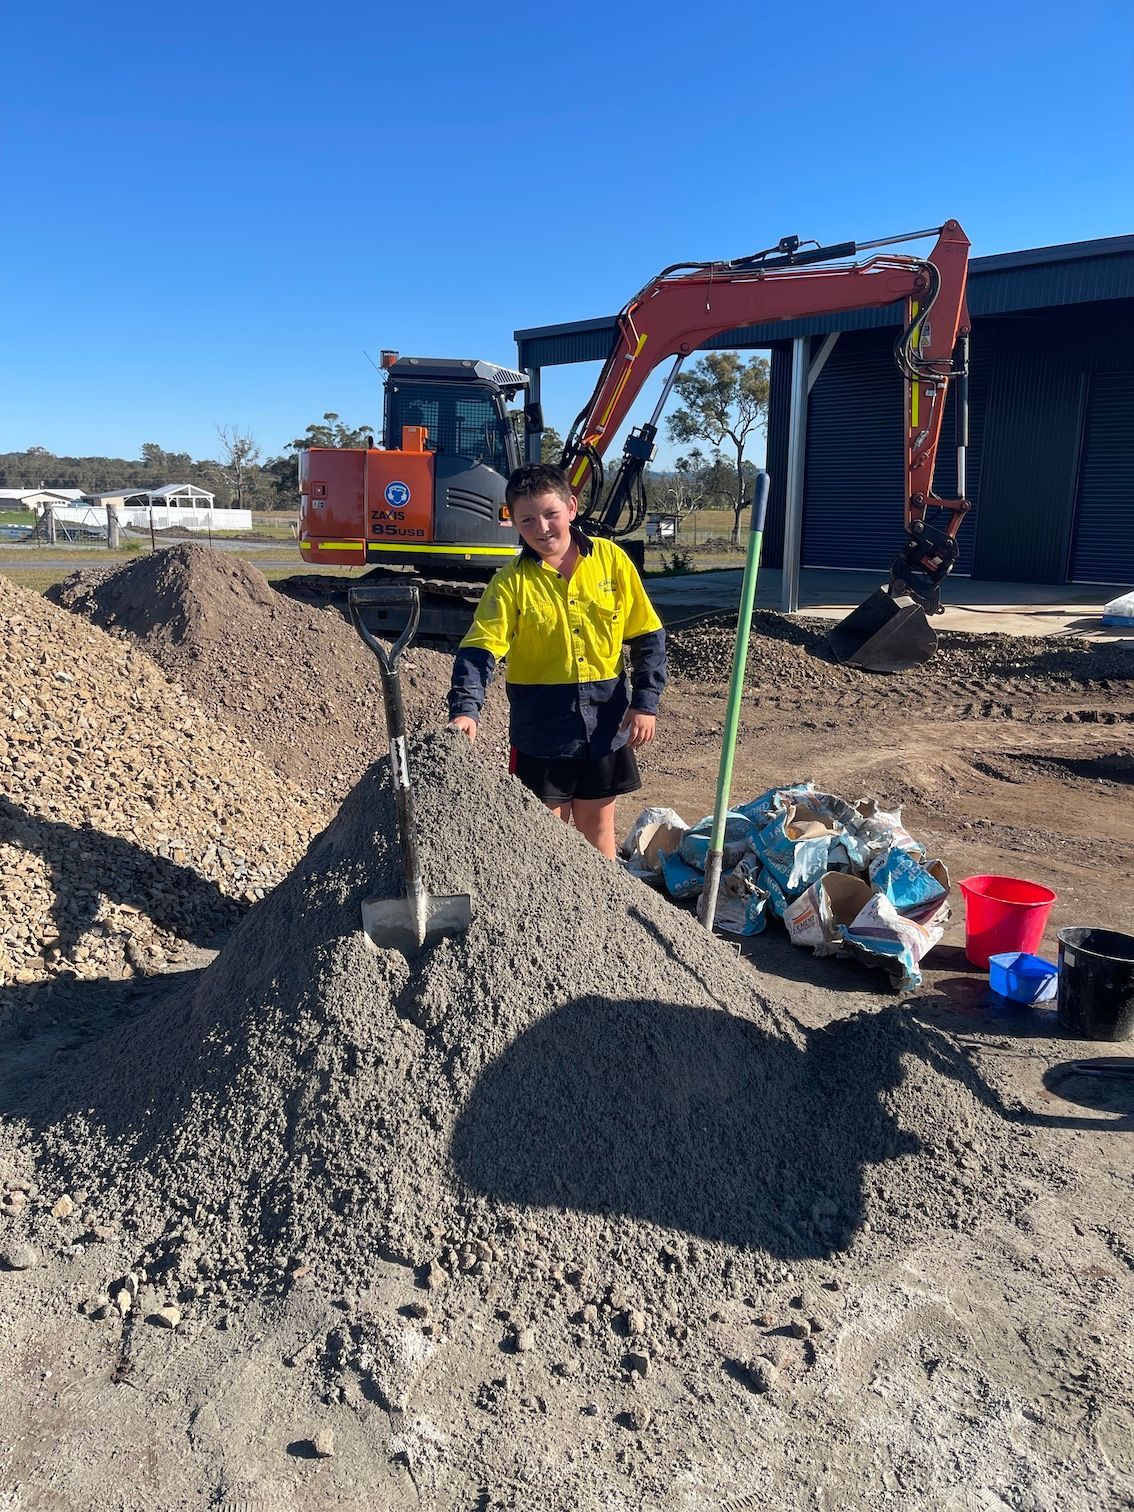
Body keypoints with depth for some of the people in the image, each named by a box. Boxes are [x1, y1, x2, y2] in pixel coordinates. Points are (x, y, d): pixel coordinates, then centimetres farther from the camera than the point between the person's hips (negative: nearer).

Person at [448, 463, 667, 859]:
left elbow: (647, 636, 3)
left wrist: (645, 703, -2)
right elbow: (479, 650, -15)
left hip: (605, 724, 2)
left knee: (597, 824, 15)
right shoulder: (511, 582, -7)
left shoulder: (611, 559, -2)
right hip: (541, 730, -1)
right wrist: (464, 709, -30)